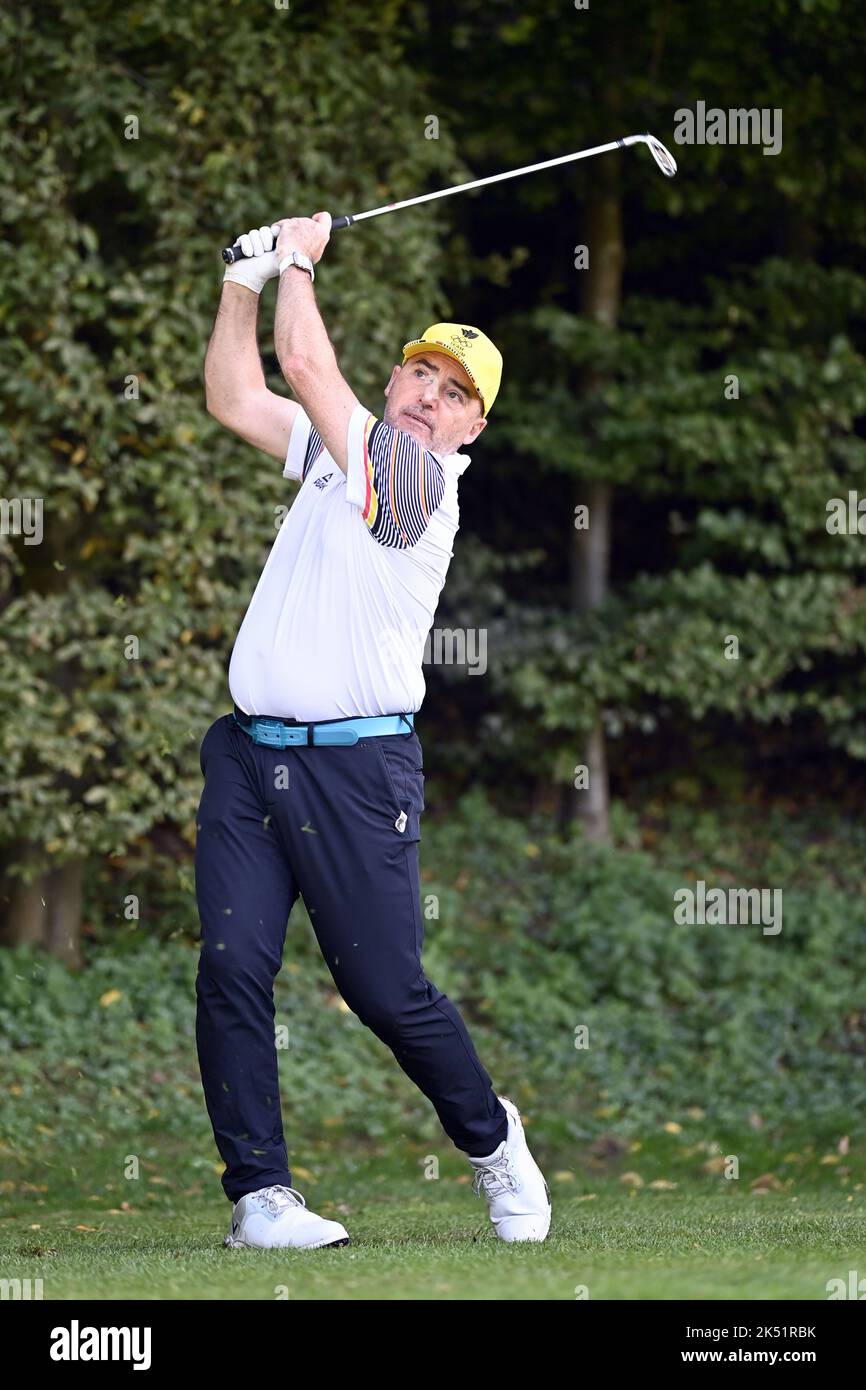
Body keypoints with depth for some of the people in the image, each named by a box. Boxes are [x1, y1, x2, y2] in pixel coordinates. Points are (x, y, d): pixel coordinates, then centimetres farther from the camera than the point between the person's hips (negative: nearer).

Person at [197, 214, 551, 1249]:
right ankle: (258, 1193, -7)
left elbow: (306, 365, -13)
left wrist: (300, 260, 1)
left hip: (357, 765, -6)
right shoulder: (342, 448, 14)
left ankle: (489, 1138, 21)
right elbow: (234, 398, 18)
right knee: (232, 968, -8)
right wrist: (248, 276, 10)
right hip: (249, 754, 6)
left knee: (384, 987, -3)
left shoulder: (424, 477, -10)